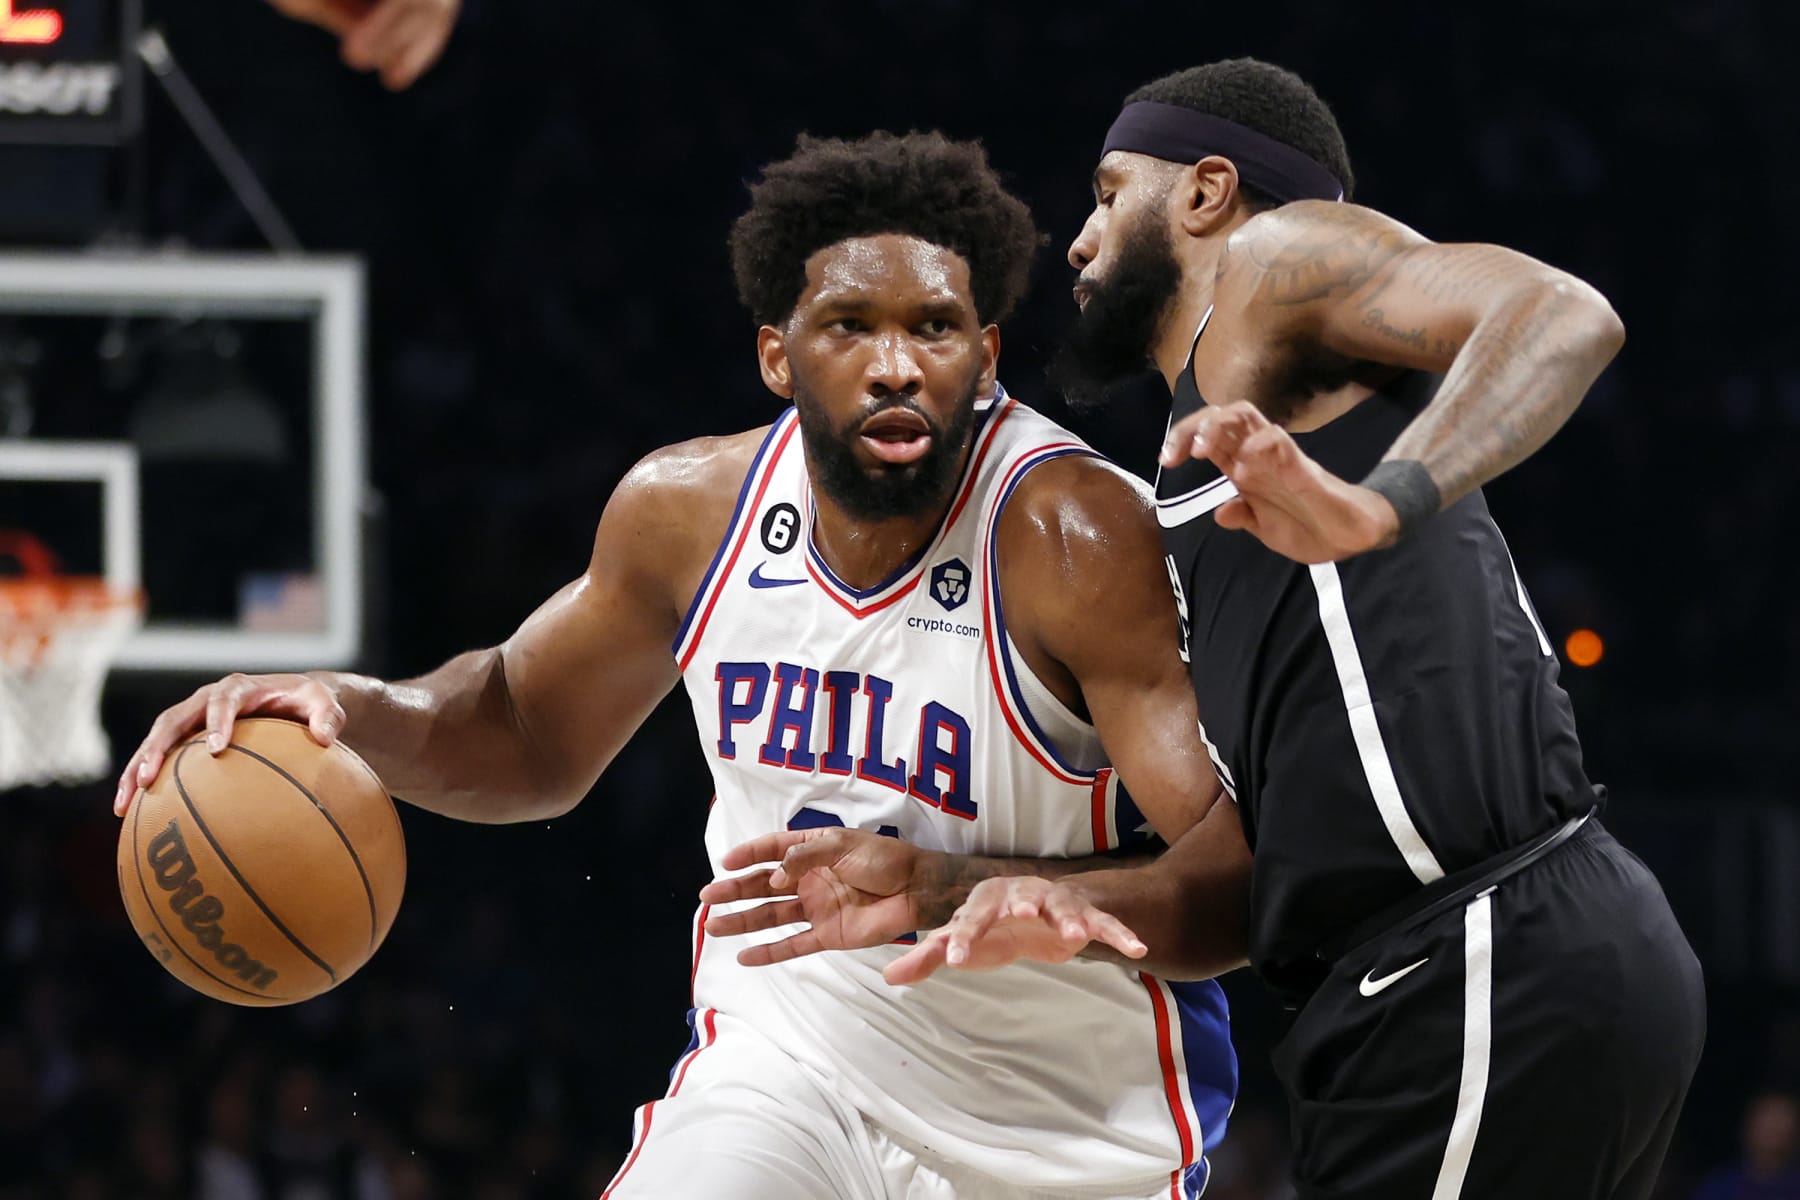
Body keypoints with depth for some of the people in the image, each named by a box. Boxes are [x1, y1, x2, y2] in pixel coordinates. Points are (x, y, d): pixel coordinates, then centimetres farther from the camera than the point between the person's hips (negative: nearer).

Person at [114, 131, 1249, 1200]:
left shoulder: (1077, 540, -24)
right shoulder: (693, 510, -6)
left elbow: (1250, 883, -31)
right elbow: (529, 735, 14)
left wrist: (955, 891, -44)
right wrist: (356, 712, -8)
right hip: (792, 1053, 3)